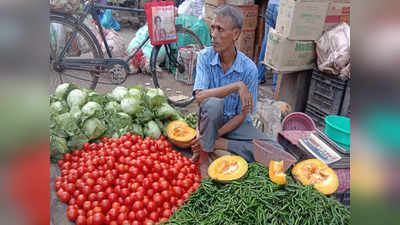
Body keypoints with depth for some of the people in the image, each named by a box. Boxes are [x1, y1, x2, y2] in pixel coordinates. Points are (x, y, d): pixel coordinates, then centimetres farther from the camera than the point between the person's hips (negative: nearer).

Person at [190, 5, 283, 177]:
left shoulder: (249, 68, -15)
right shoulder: (205, 56, -12)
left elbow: (243, 115, -12)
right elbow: (199, 96, -25)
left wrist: (214, 138, -23)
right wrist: (237, 86, -33)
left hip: (236, 123, 1)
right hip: (211, 119, 0)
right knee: (213, 104, -37)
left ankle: (218, 144, -14)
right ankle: (203, 157, -17)